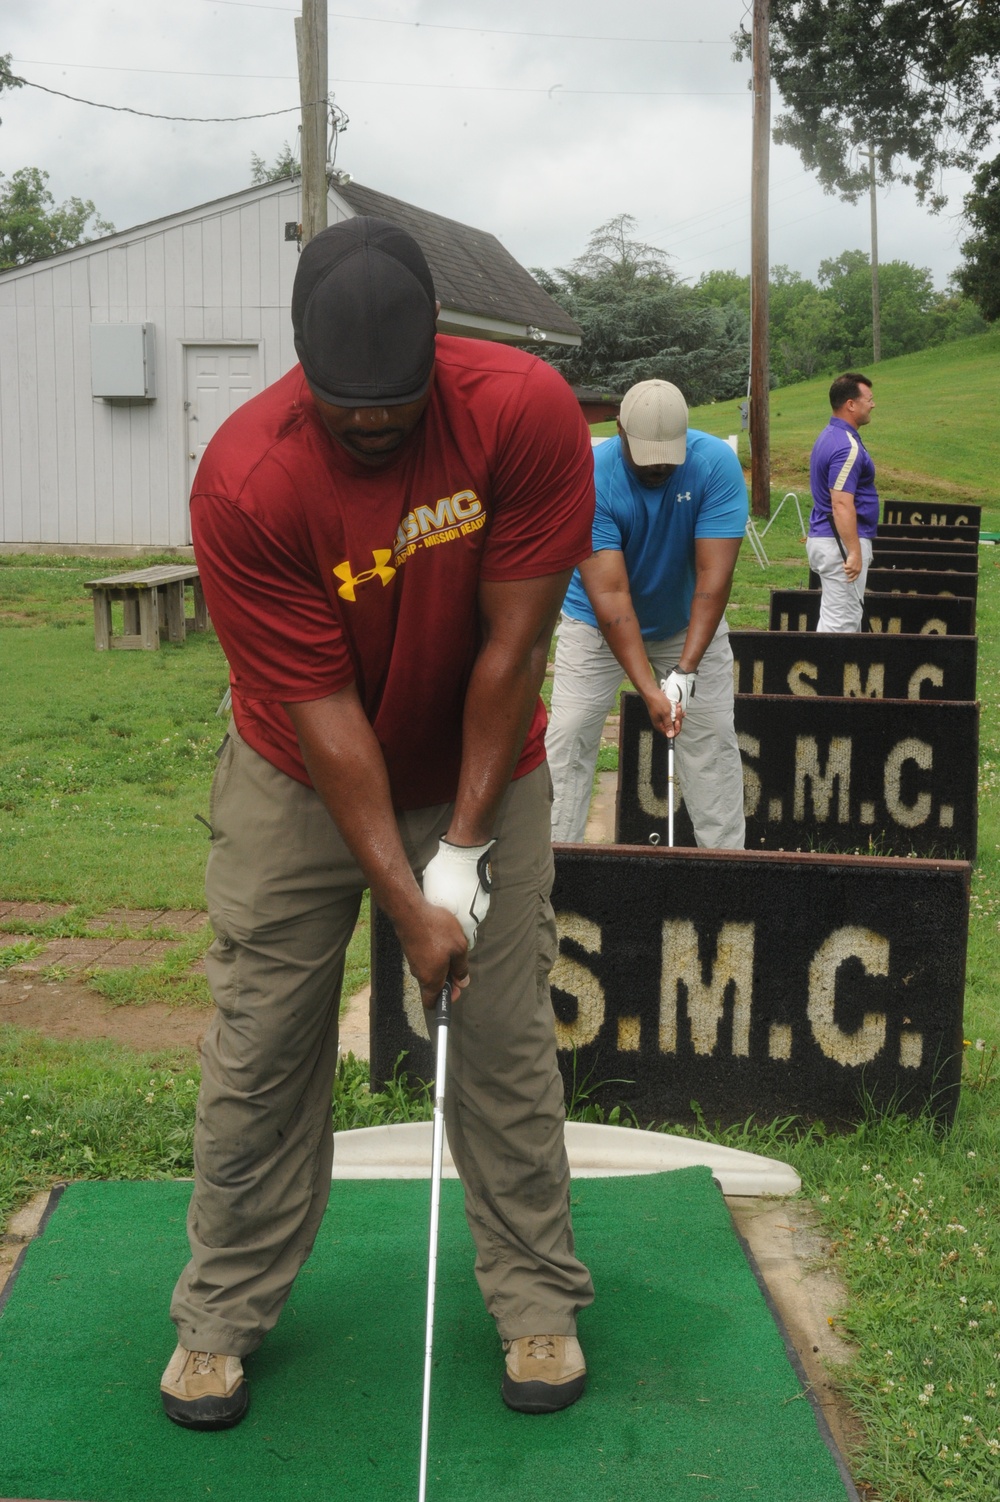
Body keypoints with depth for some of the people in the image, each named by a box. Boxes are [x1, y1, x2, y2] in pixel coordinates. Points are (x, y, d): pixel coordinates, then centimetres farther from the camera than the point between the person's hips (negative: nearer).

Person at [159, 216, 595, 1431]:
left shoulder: (528, 412, -24)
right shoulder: (242, 484, -26)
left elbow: (513, 646, -18)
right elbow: (321, 709, -23)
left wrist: (465, 846, -15)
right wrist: (406, 902, -23)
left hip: (481, 770, 1)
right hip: (300, 778, 0)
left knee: (507, 1036, 3)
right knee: (259, 1045, 2)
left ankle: (536, 1297, 20)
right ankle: (223, 1311, 18)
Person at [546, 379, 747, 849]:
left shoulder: (717, 464, -25)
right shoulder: (590, 478, -29)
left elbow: (714, 575, -29)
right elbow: (609, 594, -32)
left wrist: (685, 671, -37)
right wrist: (647, 689, -39)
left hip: (690, 623, 1)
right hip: (597, 621, -1)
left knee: (713, 737, -1)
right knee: (568, 735, -6)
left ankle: (727, 856, 9)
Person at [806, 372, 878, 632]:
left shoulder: (829, 436, 14)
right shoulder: (847, 447, -19)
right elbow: (842, 505, -25)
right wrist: (854, 552, -26)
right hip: (840, 543, -10)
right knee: (841, 621, -7)